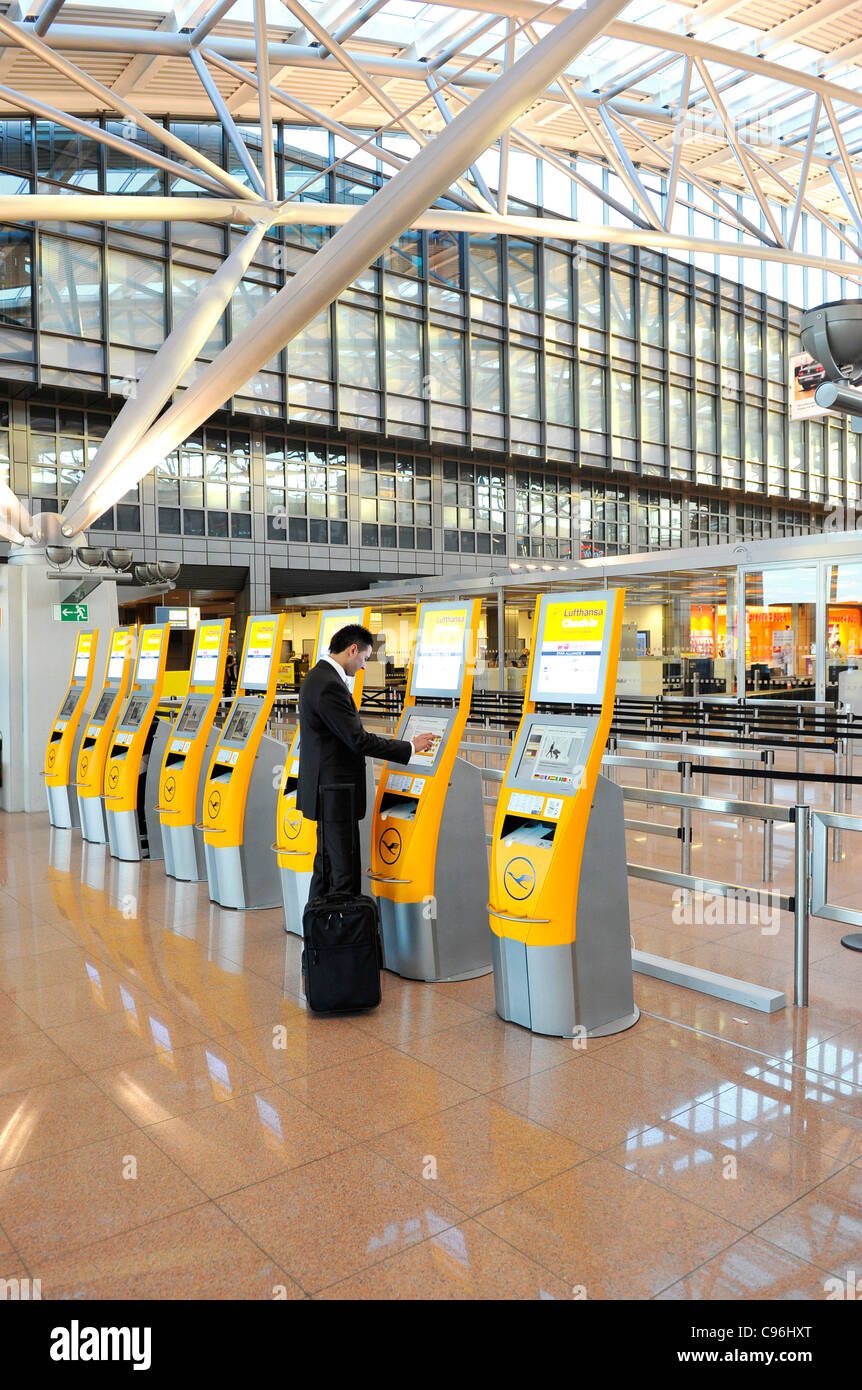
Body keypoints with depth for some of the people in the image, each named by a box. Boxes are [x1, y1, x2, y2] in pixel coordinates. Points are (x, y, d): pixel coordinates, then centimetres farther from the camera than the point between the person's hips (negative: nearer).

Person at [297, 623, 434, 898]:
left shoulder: (319, 677, 13)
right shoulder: (330, 685, -21)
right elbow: (358, 739, -22)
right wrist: (410, 747, -14)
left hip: (324, 790, 11)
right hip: (336, 795, -11)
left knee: (326, 864, 18)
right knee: (345, 875, -5)